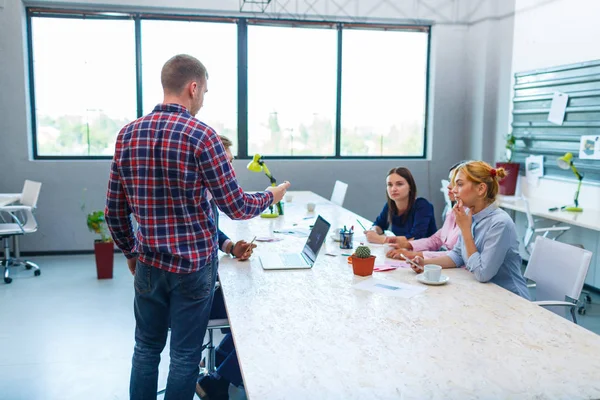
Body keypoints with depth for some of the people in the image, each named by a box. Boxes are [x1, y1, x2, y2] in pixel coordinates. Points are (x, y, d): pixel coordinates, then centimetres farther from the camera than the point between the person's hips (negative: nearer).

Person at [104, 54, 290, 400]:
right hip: (194, 264, -4)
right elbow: (236, 207, -14)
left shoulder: (127, 134, 1)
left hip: (149, 263, 5)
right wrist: (271, 196, 5)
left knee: (147, 347, 19)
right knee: (185, 355, 10)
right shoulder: (201, 135, -15)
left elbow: (115, 211, 5)